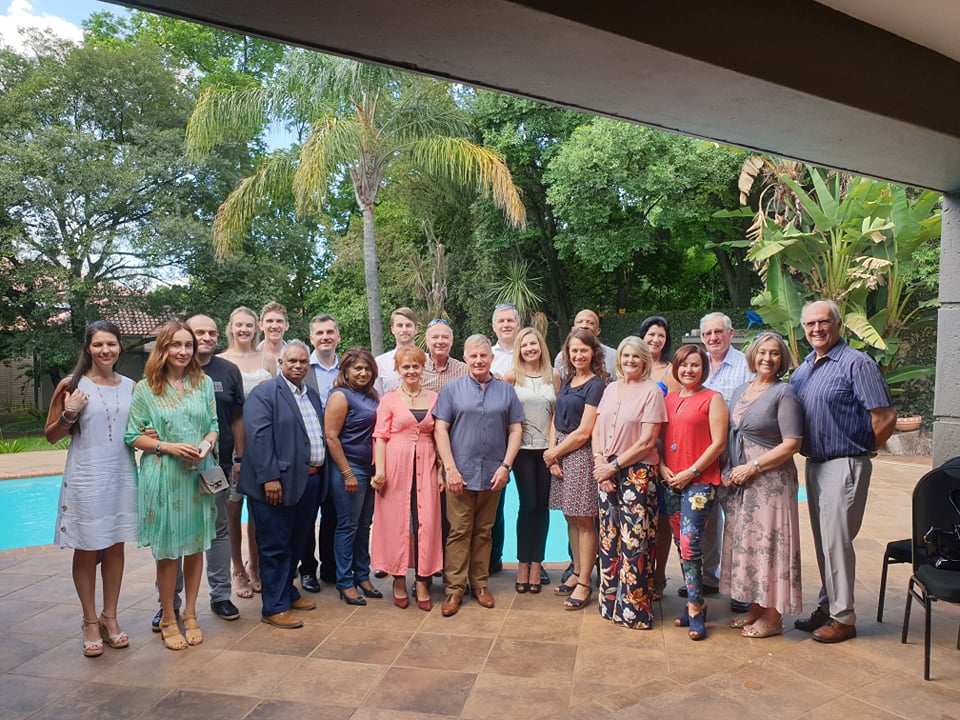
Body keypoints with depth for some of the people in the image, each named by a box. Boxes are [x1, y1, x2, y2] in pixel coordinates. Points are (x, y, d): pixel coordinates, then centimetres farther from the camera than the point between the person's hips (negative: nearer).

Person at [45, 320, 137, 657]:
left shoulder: (130, 387, 5)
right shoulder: (71, 385, -5)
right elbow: (51, 435, 1)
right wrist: (69, 415, -17)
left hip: (122, 477, 3)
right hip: (86, 479, -3)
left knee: (115, 548, 11)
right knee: (87, 551, 7)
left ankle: (110, 617, 25)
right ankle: (90, 622, 22)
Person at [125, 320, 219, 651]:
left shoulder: (203, 383, 6)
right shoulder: (146, 388, -1)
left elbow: (214, 424, 9)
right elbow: (133, 436, -1)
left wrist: (207, 444, -11)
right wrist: (169, 447, -14)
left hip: (199, 473, 2)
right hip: (163, 477, -2)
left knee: (195, 546, 9)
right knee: (168, 550, 5)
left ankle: (190, 615, 25)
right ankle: (168, 620, 21)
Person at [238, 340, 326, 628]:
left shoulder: (312, 394, 16)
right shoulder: (264, 393, -8)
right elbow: (258, 437, -16)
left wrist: (320, 474, 11)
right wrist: (269, 477, -21)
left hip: (310, 480, 7)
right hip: (279, 483, -7)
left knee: (296, 543, 18)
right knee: (275, 547, 2)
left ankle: (288, 593, 33)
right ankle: (274, 608, 12)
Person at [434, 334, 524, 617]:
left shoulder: (506, 391, 8)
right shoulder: (452, 389, 2)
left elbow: (516, 429, 6)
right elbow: (440, 429, -2)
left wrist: (505, 466, -4)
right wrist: (450, 468, -10)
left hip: (492, 475, 2)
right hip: (461, 473, -2)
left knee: (484, 531, 12)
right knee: (459, 531, 1)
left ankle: (480, 583, 24)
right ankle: (455, 588, 11)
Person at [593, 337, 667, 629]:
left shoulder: (652, 391, -6)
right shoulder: (610, 389, 12)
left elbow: (647, 442, -11)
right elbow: (597, 431, 11)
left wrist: (614, 466, -12)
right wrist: (599, 462, -4)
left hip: (638, 473, -5)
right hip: (607, 474, 6)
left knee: (635, 541, -2)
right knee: (608, 539, 11)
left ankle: (635, 609, 10)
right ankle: (610, 602, 24)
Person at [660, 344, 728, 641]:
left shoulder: (712, 399, -2)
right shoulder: (669, 399, 14)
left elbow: (719, 443, -8)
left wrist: (691, 472, -12)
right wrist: (663, 468, 1)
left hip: (700, 481, -6)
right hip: (671, 482, 6)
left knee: (690, 544, -11)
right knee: (681, 545, 10)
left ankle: (695, 609, 2)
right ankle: (694, 603, 23)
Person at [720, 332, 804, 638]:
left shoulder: (784, 394, -8)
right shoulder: (740, 391, 13)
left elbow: (792, 444, -14)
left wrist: (752, 467, -16)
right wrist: (730, 470, 5)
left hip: (770, 479, -7)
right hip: (740, 480, 7)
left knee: (768, 542, -1)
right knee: (744, 541, 12)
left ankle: (773, 617, 12)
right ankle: (754, 607, 25)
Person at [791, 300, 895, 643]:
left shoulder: (856, 363, -12)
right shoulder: (802, 369, 12)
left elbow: (886, 417, -16)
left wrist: (862, 449, -5)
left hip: (844, 465, -8)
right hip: (813, 464, 8)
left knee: (836, 540, -2)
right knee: (822, 540, 15)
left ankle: (843, 617, 11)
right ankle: (827, 606, 28)